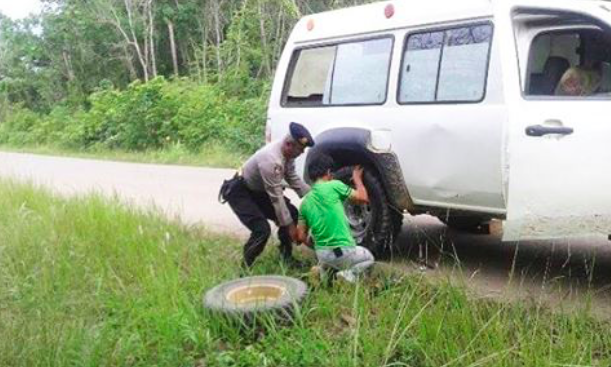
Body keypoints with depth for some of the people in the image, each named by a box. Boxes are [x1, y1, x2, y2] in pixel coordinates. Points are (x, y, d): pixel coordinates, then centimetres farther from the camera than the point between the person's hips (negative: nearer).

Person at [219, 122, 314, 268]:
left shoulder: (288, 154, -9)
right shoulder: (271, 159, -35)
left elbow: (294, 180, 4)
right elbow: (276, 197, -31)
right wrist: (289, 225, -24)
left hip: (258, 190, 9)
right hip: (239, 192, -9)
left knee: (291, 214, 2)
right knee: (262, 230, -21)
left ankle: (286, 257, 15)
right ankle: (245, 268, -3)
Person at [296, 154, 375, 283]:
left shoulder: (305, 201, 6)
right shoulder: (334, 186, -10)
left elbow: (301, 237, 6)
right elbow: (363, 198, 0)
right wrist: (357, 178, 16)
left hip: (321, 254, 5)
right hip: (344, 251, -5)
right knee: (368, 257, 27)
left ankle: (323, 269, 10)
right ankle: (349, 273, -1)